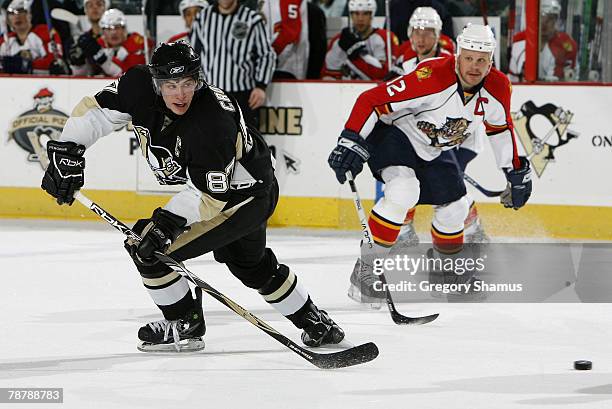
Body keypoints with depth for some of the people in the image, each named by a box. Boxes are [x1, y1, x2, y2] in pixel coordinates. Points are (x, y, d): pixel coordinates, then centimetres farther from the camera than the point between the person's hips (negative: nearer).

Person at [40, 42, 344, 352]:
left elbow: (211, 195, -32)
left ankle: (184, 324, 7)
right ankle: (315, 323, 42)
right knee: (253, 267, 26)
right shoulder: (140, 86, -19)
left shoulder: (213, 122, -37)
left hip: (245, 195, -9)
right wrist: (66, 151, -20)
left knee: (149, 250, -12)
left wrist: (170, 221, -39)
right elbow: (95, 110, -10)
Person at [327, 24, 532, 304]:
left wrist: (517, 171, 12)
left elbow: (500, 127, 8)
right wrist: (351, 142, -41)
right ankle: (365, 270, -23)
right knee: (404, 191, -31)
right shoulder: (431, 78, -34)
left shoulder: (497, 87, -13)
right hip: (393, 134, -7)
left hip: (433, 150, 7)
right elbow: (371, 100, -33)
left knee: (455, 207, 10)